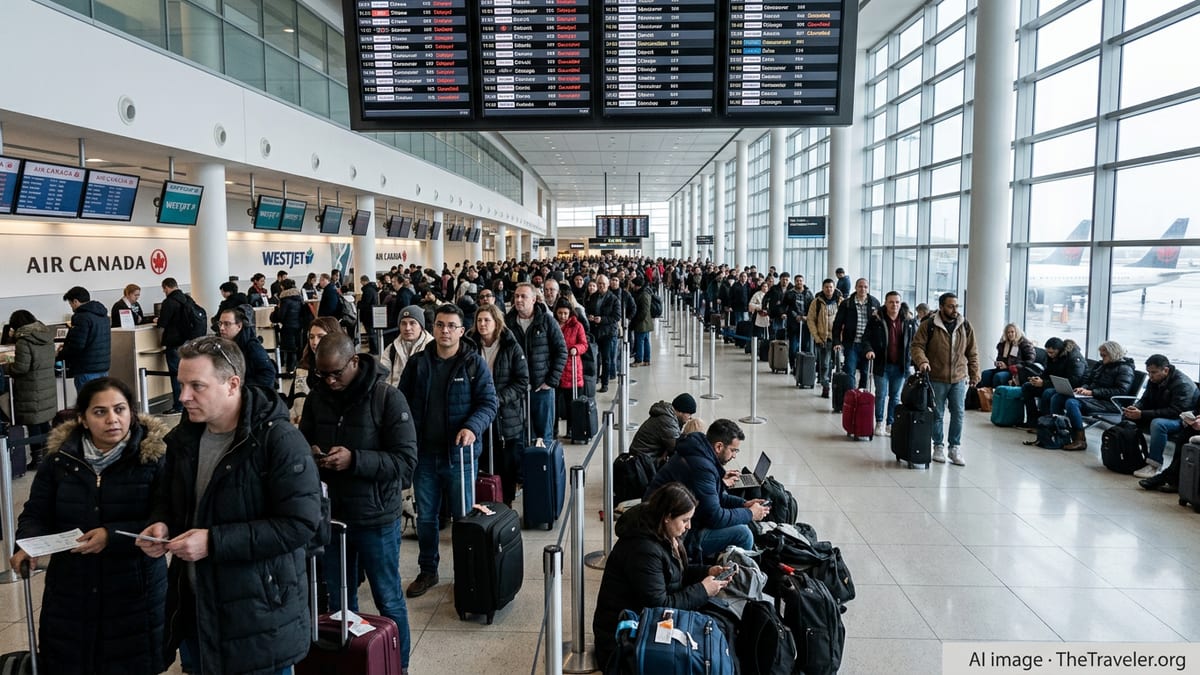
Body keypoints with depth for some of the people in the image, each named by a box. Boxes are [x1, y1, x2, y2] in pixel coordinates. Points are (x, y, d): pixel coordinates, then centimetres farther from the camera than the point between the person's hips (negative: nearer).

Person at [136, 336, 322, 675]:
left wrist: (214, 542, -26)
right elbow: (166, 497, 19)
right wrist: (161, 523, -5)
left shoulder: (280, 441, -21)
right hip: (192, 608, 7)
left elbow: (300, 524, -25)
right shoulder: (184, 437, 4)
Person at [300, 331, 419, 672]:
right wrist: (309, 452, -10)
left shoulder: (388, 398, -15)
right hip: (330, 513, 5)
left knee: (388, 600, 11)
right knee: (337, 599, 19)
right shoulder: (317, 397, 0)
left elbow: (406, 461, -18)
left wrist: (354, 459, -28)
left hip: (374, 518, -4)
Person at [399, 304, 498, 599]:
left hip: (460, 454, -3)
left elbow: (489, 402, -9)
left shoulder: (474, 363, -6)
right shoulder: (418, 362, 4)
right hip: (424, 453, 3)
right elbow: (403, 401, 10)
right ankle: (427, 571, 31)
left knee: (464, 516, 9)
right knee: (425, 516, 14)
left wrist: (472, 427, -27)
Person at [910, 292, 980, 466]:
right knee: (937, 415, 7)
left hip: (959, 379, 3)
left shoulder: (965, 326, 5)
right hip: (936, 379, -2)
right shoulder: (928, 326, -6)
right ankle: (938, 446, 20)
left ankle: (955, 448, 14)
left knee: (958, 414, 3)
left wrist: (974, 374, 7)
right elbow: (917, 346, -6)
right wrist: (922, 361, -25)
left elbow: (972, 352, 9)